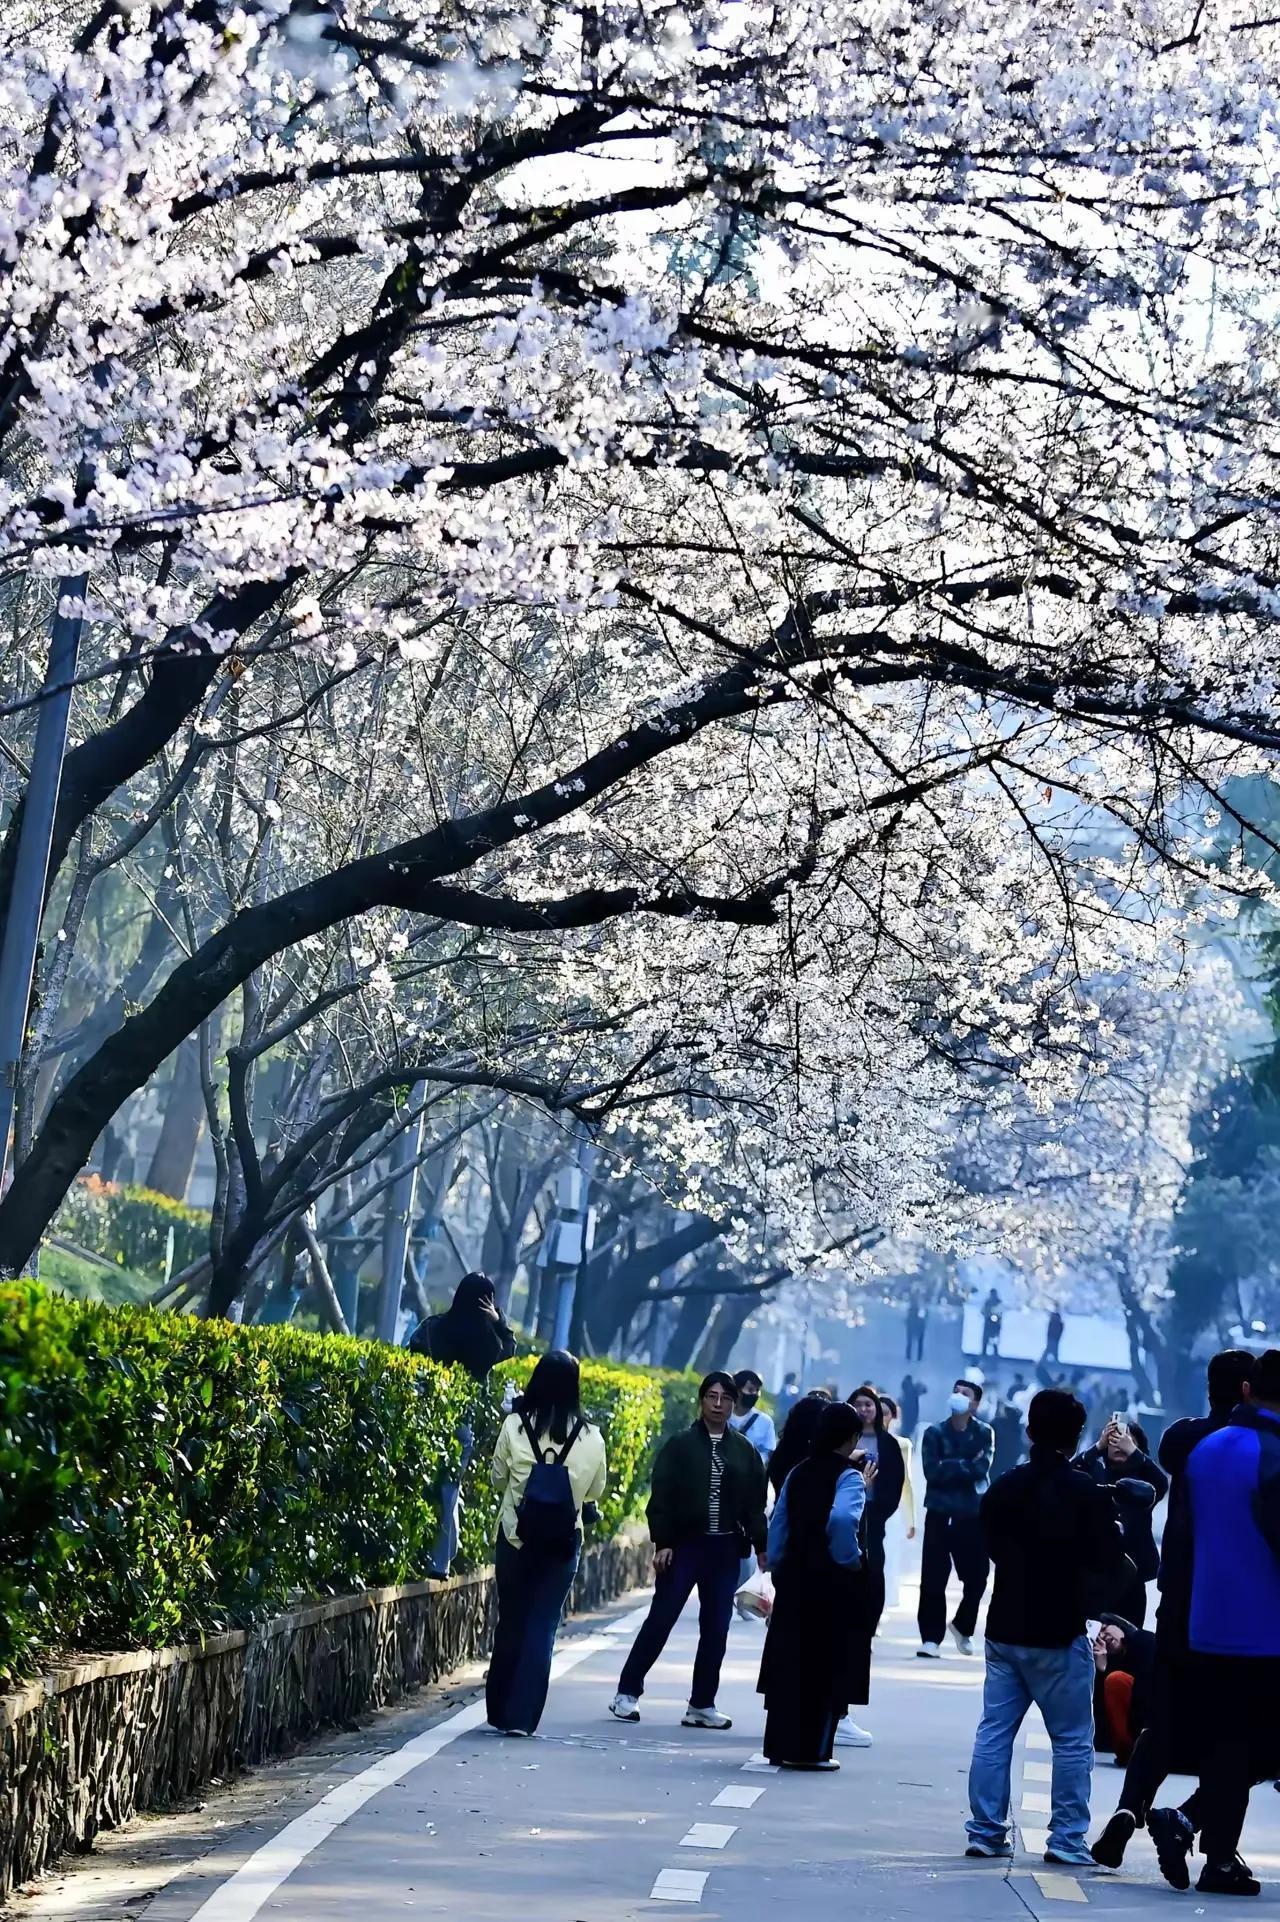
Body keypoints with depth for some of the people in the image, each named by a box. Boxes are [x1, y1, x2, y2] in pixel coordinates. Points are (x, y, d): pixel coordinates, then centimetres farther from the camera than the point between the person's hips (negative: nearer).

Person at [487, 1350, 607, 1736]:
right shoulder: (589, 1438, -8)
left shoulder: (515, 1426, -10)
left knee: (510, 1621, 14)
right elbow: (595, 1491, 5)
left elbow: (498, 1480, 3)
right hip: (563, 1541, 0)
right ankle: (522, 1716, 1)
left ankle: (499, 1711, 20)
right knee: (542, 1625, 6)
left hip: (516, 1536, 0)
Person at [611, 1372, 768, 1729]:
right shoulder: (680, 1446, -1)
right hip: (684, 1546, -3)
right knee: (660, 1619, -2)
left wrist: (762, 1547, 3)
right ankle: (627, 1693, 7)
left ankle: (702, 1704, 13)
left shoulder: (744, 1451, 7)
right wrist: (662, 1543, -10)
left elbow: (755, 1503, 8)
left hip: (725, 1549, 3)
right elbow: (661, 1497, -4)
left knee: (716, 1628, 5)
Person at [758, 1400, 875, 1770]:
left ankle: (780, 1745, 15)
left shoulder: (799, 1474, 9)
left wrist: (777, 1568, 17)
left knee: (789, 1662, 11)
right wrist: (849, 1559, -14)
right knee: (828, 1665, 2)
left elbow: (778, 1525, 10)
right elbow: (841, 1519, -28)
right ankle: (811, 1749, 2)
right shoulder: (849, 1477, -10)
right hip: (834, 1583, -6)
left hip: (794, 1578, 6)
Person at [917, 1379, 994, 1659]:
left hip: (974, 1515, 1)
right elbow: (932, 1470, -11)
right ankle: (931, 1637, 3)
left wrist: (950, 1468, -13)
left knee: (977, 1577, 3)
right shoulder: (934, 1433, 3)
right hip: (940, 1514, -1)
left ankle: (963, 1627, 28)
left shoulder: (984, 1433, 4)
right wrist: (966, 1466, -11)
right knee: (933, 1578, -4)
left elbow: (982, 1468, -12)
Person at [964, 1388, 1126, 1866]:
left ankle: (986, 1831, 9)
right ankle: (1067, 1839, 1)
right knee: (1072, 1741, 4)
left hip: (1004, 1629, 5)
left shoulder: (1003, 1488, 4)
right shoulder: (1085, 1493, -13)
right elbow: (1106, 1558, -9)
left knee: (993, 1732, 9)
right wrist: (1116, 1530, 9)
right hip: (1058, 1634, -5)